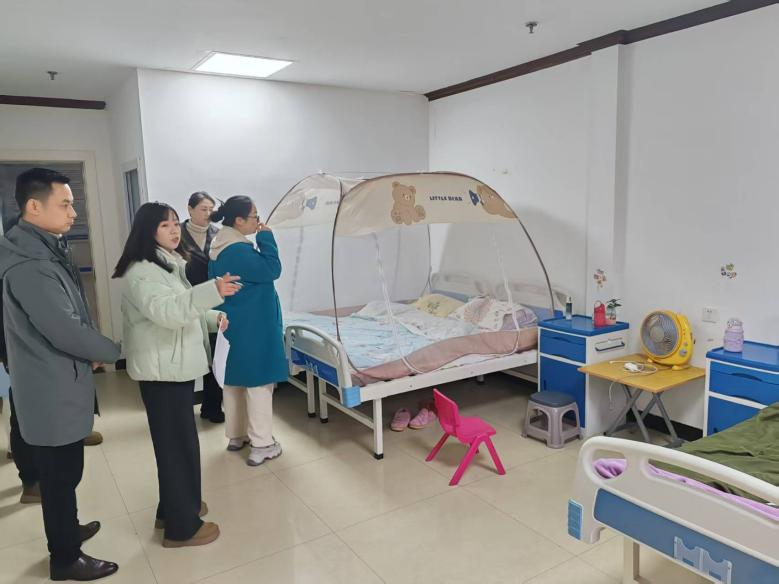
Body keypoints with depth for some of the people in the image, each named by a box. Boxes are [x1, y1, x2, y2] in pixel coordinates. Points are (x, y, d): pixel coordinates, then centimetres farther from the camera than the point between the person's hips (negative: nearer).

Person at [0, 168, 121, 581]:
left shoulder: (43, 249, 8)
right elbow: (65, 330, -27)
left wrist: (92, 352, 3)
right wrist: (115, 352, -12)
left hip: (60, 383, 9)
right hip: (52, 391, -9)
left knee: (63, 473, 24)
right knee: (60, 476, 8)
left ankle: (65, 531, 43)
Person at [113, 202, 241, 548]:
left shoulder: (171, 264, 15)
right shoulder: (141, 271, -18)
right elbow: (166, 311, -34)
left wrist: (213, 318, 8)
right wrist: (212, 291, -45)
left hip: (177, 364, 10)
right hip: (161, 368, -10)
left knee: (179, 438, 18)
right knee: (176, 442, -3)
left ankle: (176, 506, 34)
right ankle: (181, 527, 9)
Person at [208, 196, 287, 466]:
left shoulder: (219, 246, 8)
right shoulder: (238, 251, -23)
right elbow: (272, 270, -21)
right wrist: (265, 237, -15)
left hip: (230, 324, 10)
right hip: (252, 327, -10)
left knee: (234, 379, 17)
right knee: (258, 382, -2)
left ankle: (236, 435, 30)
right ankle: (262, 445, 6)